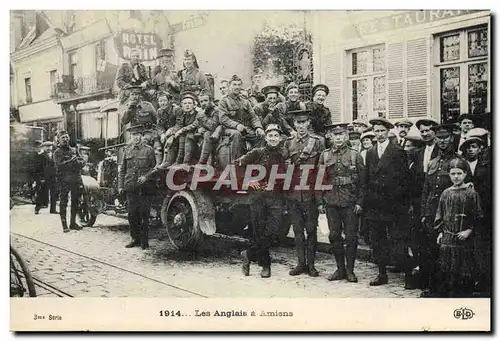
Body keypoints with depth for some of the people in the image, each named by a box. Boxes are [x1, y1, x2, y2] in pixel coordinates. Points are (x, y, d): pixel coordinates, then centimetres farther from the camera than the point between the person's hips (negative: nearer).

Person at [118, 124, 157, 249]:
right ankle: (135, 238, 19)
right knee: (132, 215, 7)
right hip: (130, 188, 4)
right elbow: (122, 169, 14)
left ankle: (144, 241, 9)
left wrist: (146, 177, -13)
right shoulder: (127, 150, 11)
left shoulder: (148, 150, 0)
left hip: (144, 188, -3)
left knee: (144, 215, 0)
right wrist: (120, 185, 8)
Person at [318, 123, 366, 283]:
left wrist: (359, 202, -5)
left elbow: (362, 181, 2)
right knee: (334, 236, 6)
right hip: (331, 203, 2)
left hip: (350, 203, -2)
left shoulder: (355, 155, 2)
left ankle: (350, 270, 12)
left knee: (351, 237, 2)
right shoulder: (324, 155, 8)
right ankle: (340, 269, 17)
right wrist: (320, 202, 4)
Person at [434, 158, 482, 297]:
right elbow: (439, 214, 14)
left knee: (464, 271, 0)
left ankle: (464, 295, 10)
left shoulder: (471, 193, -4)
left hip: (464, 239, -3)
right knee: (446, 270, 7)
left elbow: (478, 216, -3)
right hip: (447, 238, 3)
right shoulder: (446, 193, 7)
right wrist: (440, 232, 7)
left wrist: (469, 230, -11)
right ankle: (444, 295, 17)